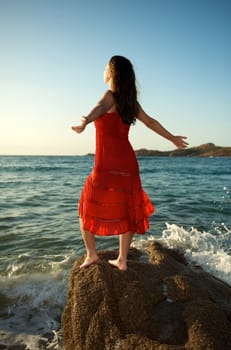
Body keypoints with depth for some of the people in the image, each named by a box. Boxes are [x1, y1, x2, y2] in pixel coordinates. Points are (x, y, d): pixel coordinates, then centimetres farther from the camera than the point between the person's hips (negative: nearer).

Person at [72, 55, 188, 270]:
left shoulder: (110, 96, -5)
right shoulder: (130, 101, 13)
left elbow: (99, 109, -29)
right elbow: (150, 122, 23)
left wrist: (85, 122, -51)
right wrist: (172, 138, 37)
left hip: (106, 165, -6)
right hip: (128, 163, 6)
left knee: (87, 208, 11)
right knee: (126, 211, 12)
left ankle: (91, 254, 13)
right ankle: (122, 260, 19)